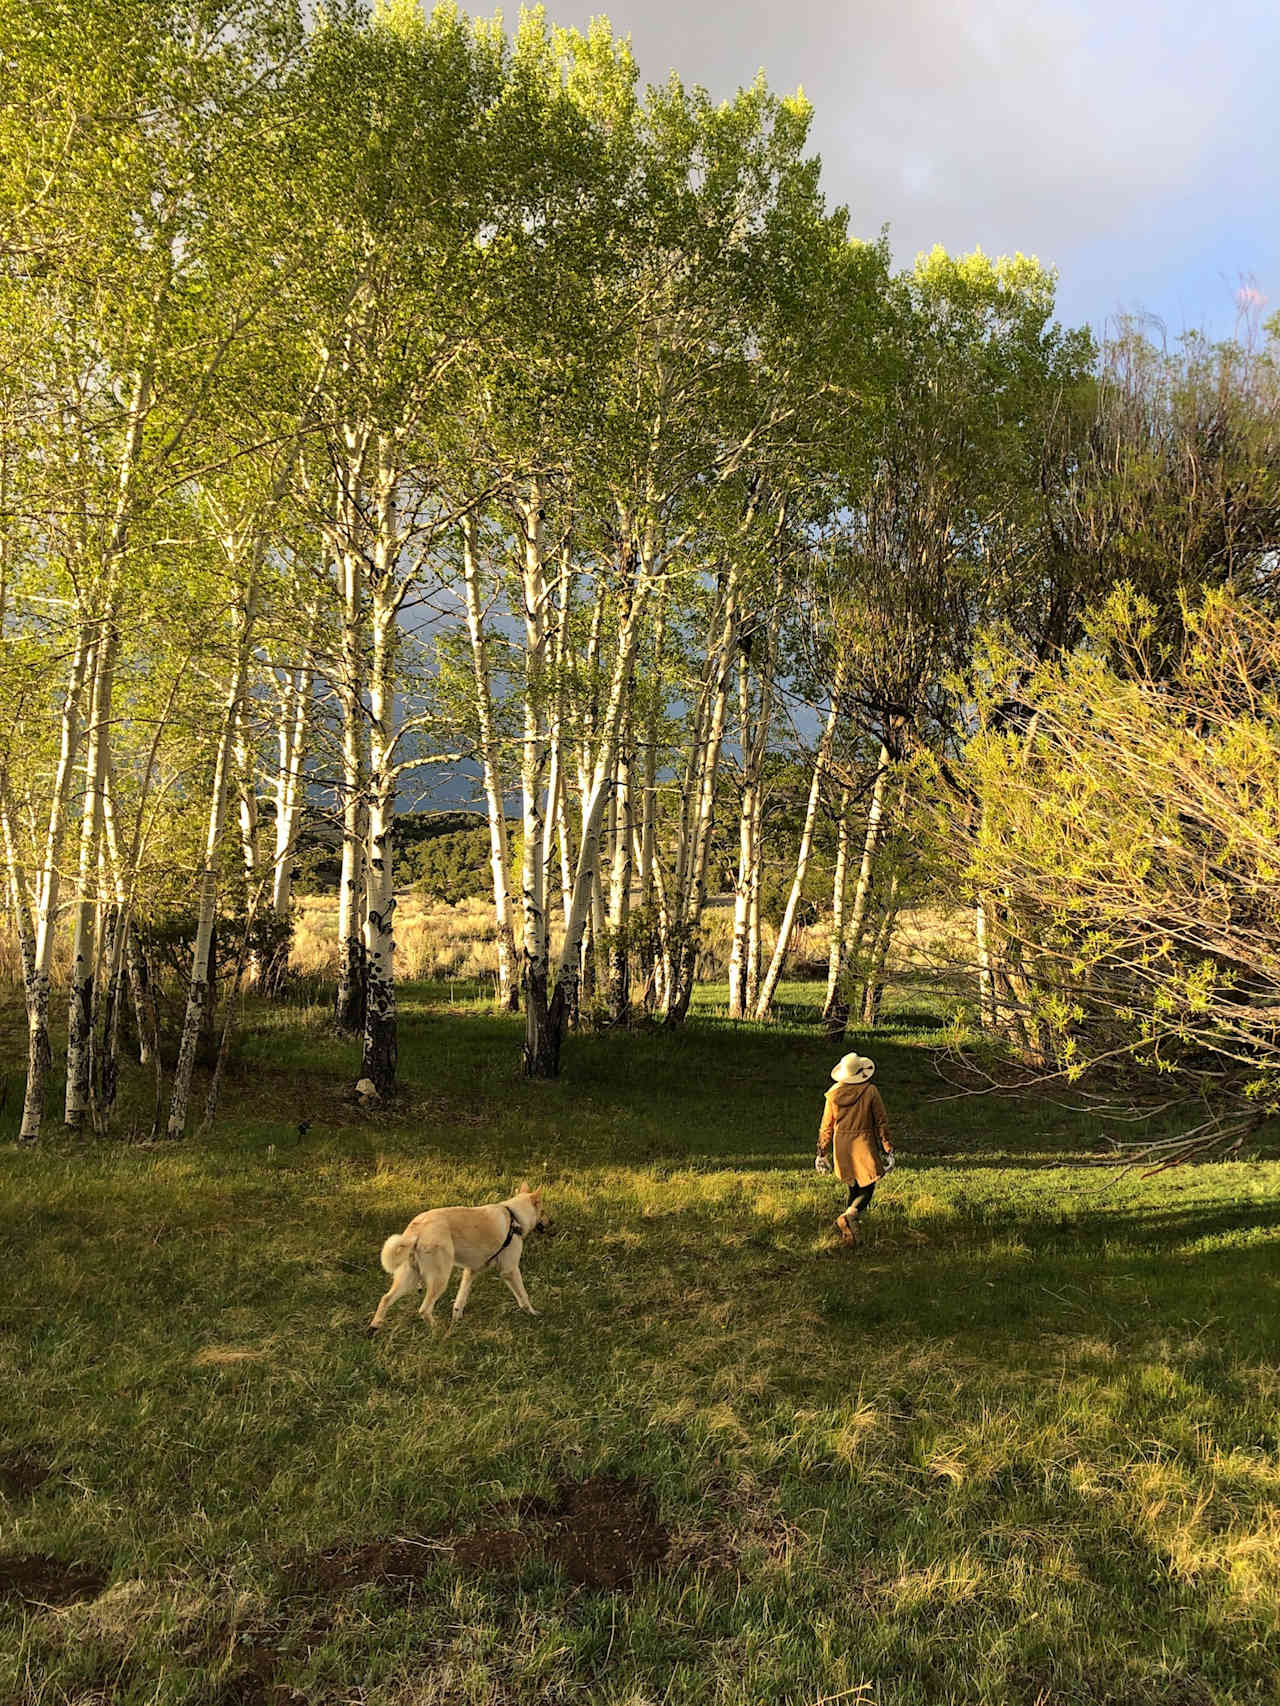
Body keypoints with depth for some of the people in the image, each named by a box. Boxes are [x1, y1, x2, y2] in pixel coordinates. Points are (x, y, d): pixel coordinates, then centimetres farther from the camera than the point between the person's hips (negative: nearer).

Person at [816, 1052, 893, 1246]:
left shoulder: (833, 1094, 0)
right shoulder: (870, 1091, -9)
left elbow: (826, 1126, 5)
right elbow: (881, 1122, -6)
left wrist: (822, 1153, 14)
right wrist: (887, 1149, 1)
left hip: (842, 1146, 4)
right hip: (864, 1145, -4)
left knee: (854, 1188, 19)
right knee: (867, 1189, 2)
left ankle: (851, 1228, 21)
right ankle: (848, 1216, -22)